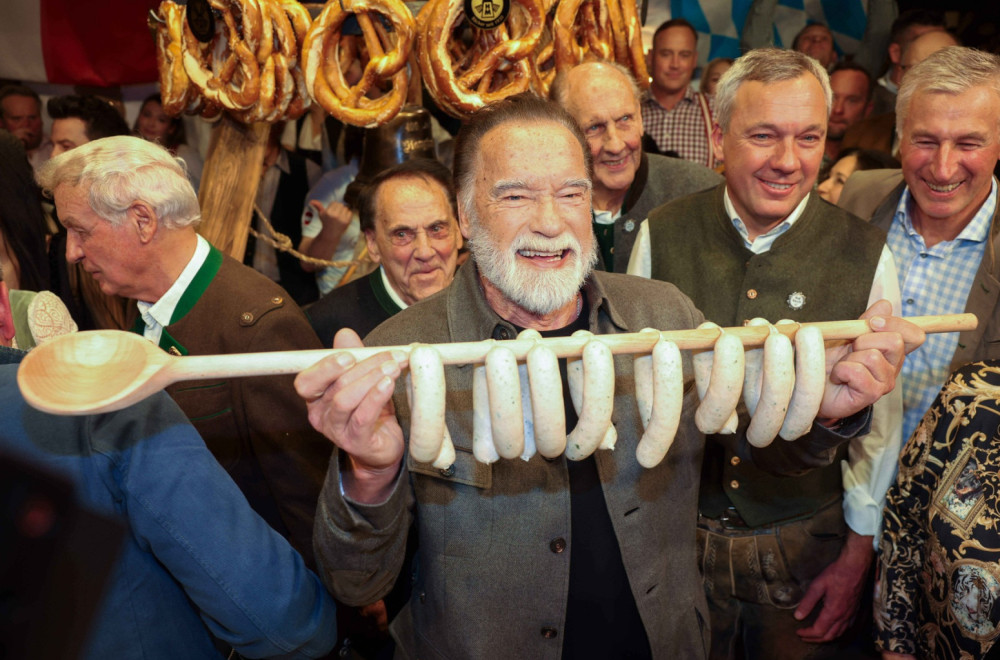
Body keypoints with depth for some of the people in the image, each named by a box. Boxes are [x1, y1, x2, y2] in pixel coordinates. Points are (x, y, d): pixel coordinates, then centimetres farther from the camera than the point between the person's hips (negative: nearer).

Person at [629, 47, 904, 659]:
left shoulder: (867, 254, -11)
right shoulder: (660, 235, -9)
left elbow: (880, 416, -3)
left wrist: (859, 551, 1)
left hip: (805, 540, 0)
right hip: (673, 533, 1)